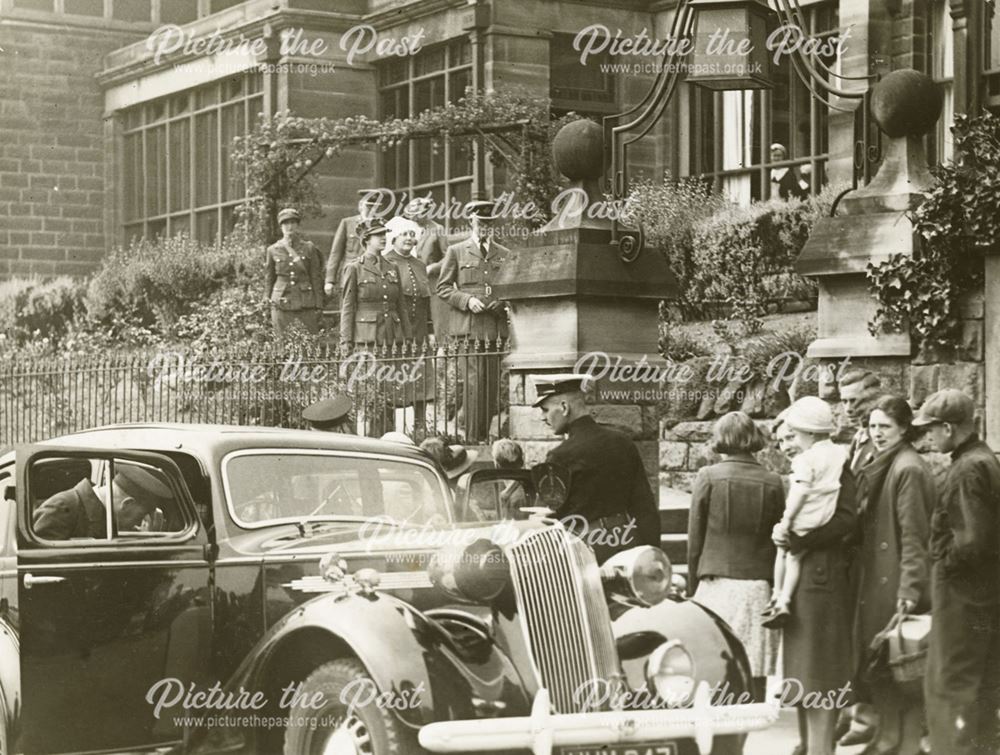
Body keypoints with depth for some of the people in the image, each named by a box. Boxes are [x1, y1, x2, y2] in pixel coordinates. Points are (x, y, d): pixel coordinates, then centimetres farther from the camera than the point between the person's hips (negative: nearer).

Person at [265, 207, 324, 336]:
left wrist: (318, 307, 1)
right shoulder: (273, 250, 8)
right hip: (281, 304, 1)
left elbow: (316, 278, 6)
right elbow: (269, 280, 14)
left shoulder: (309, 248, 6)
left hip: (306, 304, -1)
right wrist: (269, 302, 10)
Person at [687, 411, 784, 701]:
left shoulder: (708, 477, -3)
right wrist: (777, 594, 13)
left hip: (718, 587, -2)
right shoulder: (772, 483, 3)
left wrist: (693, 588, 10)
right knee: (755, 679, 3)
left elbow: (695, 540, 0)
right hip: (759, 588, 2)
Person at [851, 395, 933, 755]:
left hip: (895, 583, -9)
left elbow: (913, 534, -18)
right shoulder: (880, 467, 15)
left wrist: (910, 590, -22)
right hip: (876, 580, 9)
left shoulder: (907, 469, -14)